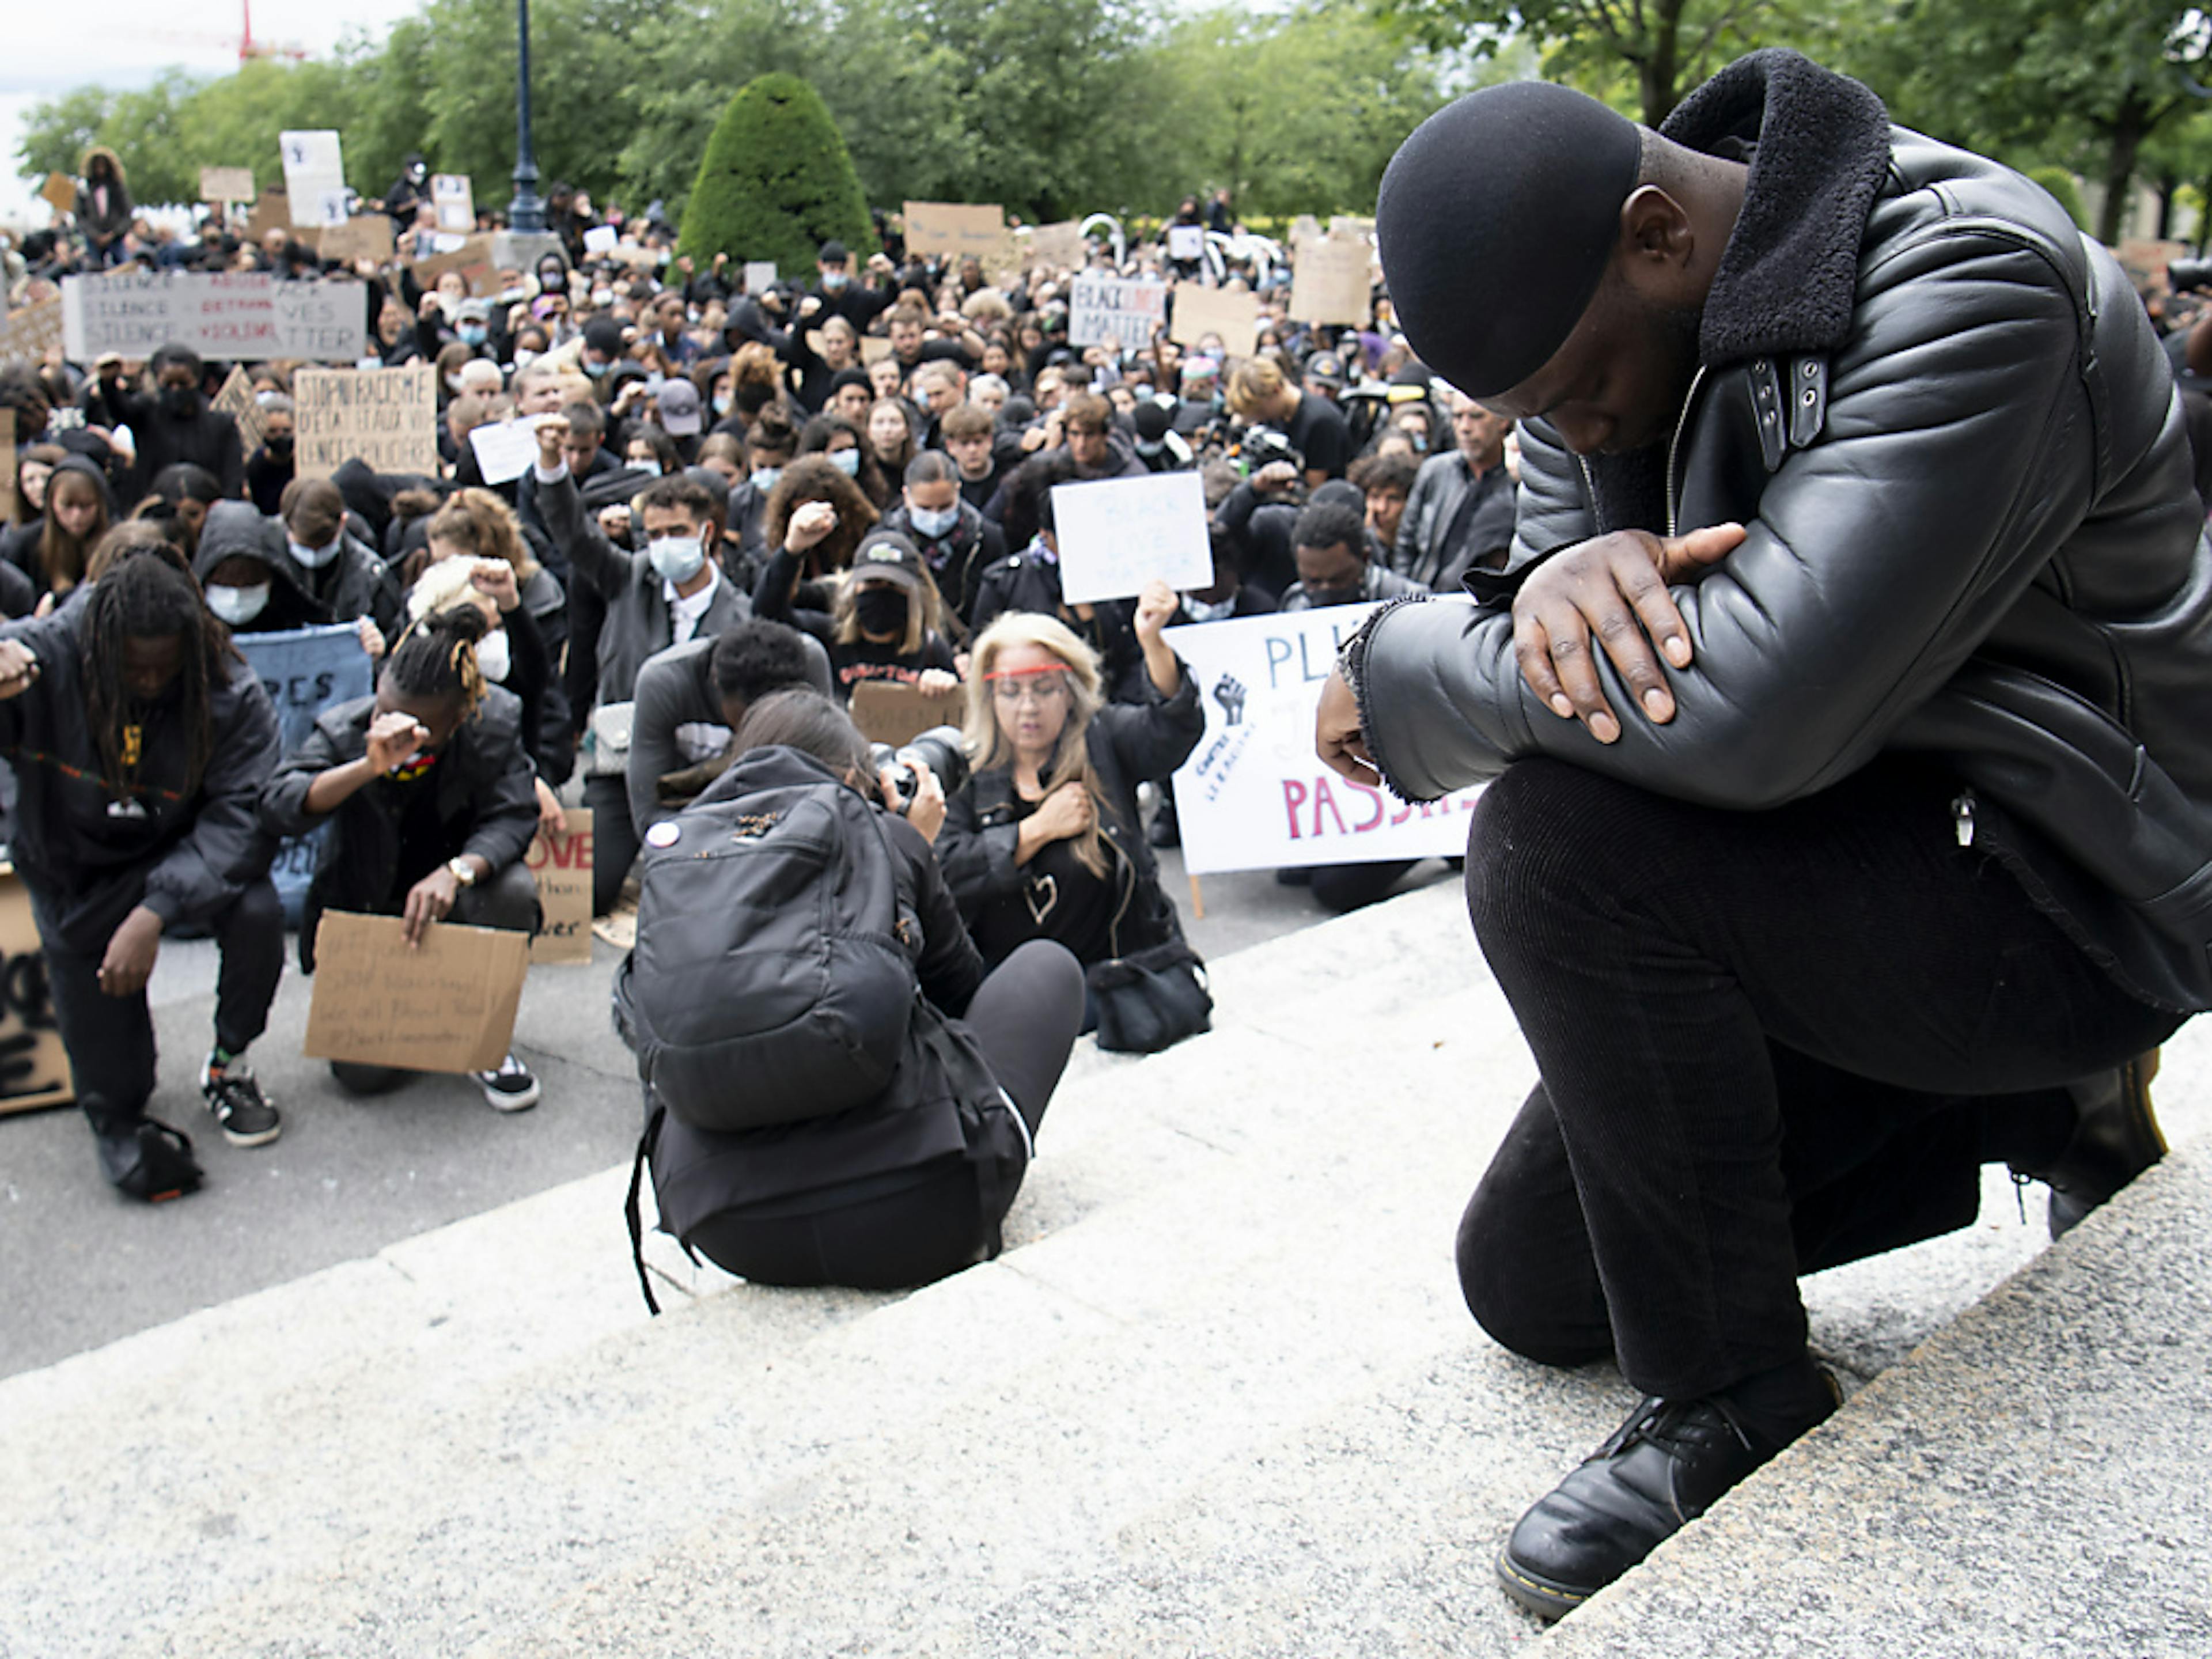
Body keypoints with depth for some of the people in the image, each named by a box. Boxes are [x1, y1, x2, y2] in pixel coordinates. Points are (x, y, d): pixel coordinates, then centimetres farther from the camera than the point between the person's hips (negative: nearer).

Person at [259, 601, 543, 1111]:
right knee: (364, 1072, -17)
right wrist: (370, 766, -47)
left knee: (513, 891, -37)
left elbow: (513, 817, -21)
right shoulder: (344, 730, -19)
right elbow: (276, 809, -32)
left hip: (450, 898, 1)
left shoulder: (495, 724, -17)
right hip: (364, 910, 0)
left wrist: (456, 871, -42)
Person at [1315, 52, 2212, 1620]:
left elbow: (1757, 707, -38)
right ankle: (2031, 1108, 19)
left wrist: (1395, 670, -24)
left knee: (1553, 842, -33)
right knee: (1529, 1288, 11)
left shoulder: (1966, 285, -27)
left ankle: (1735, 1390, -11)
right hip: (1830, 852, 9)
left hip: (2066, 886, -8)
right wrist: (1566, 574, -26)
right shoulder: (1600, 307, -1)